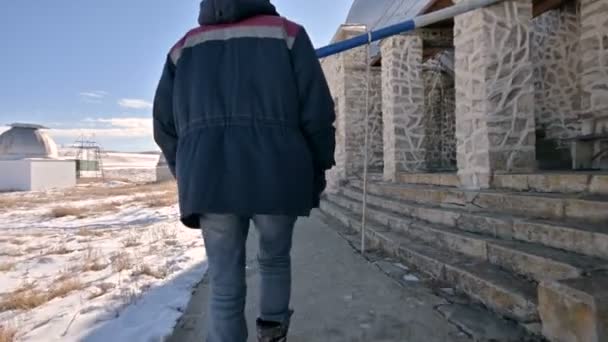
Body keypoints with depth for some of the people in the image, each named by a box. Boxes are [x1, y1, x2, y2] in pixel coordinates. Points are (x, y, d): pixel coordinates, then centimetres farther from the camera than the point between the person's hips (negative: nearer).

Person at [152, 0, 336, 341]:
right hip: (276, 178, -1)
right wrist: (318, 170, 13)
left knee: (226, 286, 10)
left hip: (209, 182, 2)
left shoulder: (185, 46, 21)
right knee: (275, 259, 23)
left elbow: (165, 124, 17)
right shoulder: (286, 32, 13)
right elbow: (317, 112, 3)